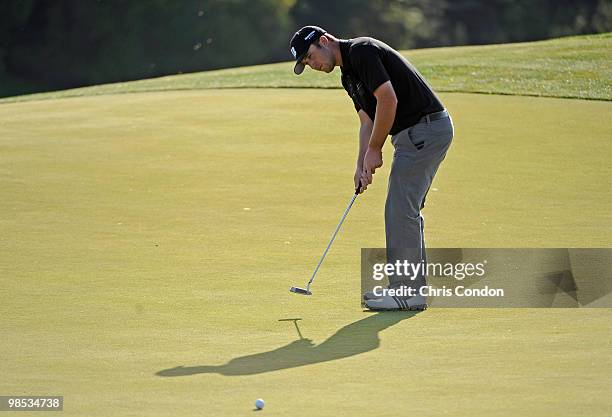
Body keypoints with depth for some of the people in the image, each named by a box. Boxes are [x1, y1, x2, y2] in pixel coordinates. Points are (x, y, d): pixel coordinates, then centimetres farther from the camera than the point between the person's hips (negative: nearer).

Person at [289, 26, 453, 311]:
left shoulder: (361, 51, -13)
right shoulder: (349, 75, 18)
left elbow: (388, 99, -21)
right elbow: (367, 122, 17)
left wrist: (374, 151, -13)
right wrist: (362, 165, 3)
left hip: (424, 129, -11)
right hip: (418, 132, 11)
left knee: (401, 209, -8)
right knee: (406, 210, 14)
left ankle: (407, 292, -4)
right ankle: (414, 286, 19)